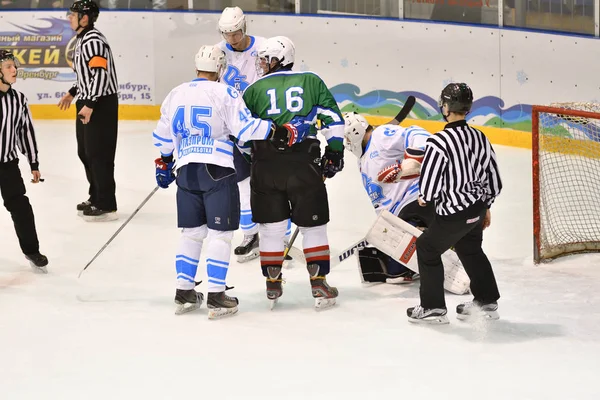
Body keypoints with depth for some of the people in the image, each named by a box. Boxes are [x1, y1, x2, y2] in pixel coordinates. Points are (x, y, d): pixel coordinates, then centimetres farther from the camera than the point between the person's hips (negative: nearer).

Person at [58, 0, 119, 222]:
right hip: (88, 103, 11)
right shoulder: (82, 40, 15)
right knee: (85, 152, 16)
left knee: (98, 154, -8)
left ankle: (106, 206, -4)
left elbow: (101, 73, -25)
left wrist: (90, 105, -27)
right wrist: (73, 93, 30)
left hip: (101, 104, -11)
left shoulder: (94, 41, -19)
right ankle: (96, 197, 27)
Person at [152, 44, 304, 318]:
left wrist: (164, 164, 32)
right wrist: (279, 133, -11)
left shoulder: (176, 94, 11)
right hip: (217, 170, -6)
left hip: (185, 170, 6)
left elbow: (163, 136, 18)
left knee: (192, 232, 16)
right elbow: (246, 128, -16)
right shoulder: (225, 94, -6)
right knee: (220, 234, 0)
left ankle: (184, 293, 18)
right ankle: (216, 298, -1)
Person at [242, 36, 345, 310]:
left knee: (271, 226, 12)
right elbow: (333, 119, 1)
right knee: (313, 225, 8)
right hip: (304, 164, -1)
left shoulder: (254, 89, 6)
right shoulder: (311, 82, 6)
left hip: (266, 165, 1)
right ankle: (319, 285, 8)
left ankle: (273, 286, 16)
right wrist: (335, 152, 9)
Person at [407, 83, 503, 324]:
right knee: (471, 250, 27)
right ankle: (486, 302, 35)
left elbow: (429, 185, -20)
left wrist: (424, 198, 4)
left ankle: (433, 308, 17)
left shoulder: (438, 142, -24)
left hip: (454, 213, -7)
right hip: (477, 209, 7)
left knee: (427, 248, 13)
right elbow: (494, 179, 7)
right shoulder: (480, 138, -2)